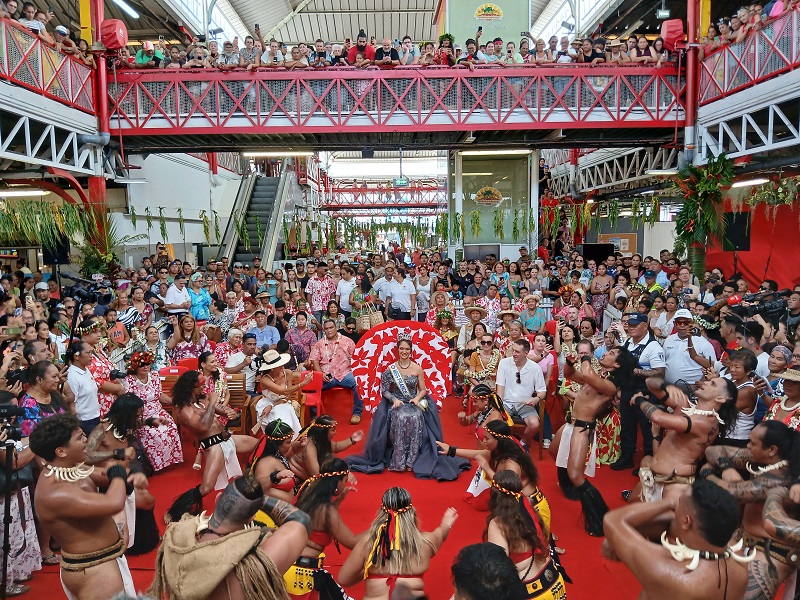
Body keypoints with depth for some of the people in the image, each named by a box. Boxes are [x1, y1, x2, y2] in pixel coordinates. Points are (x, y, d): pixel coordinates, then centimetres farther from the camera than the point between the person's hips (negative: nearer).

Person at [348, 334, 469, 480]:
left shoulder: (417, 368, 3)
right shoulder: (391, 368, 1)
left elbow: (423, 389, 7)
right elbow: (385, 390, 3)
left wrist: (417, 398, -13)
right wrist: (394, 399, -15)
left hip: (414, 403, 1)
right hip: (397, 403, 0)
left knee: (415, 418, -33)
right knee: (400, 419, -34)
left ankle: (411, 460, -24)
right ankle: (399, 461, -24)